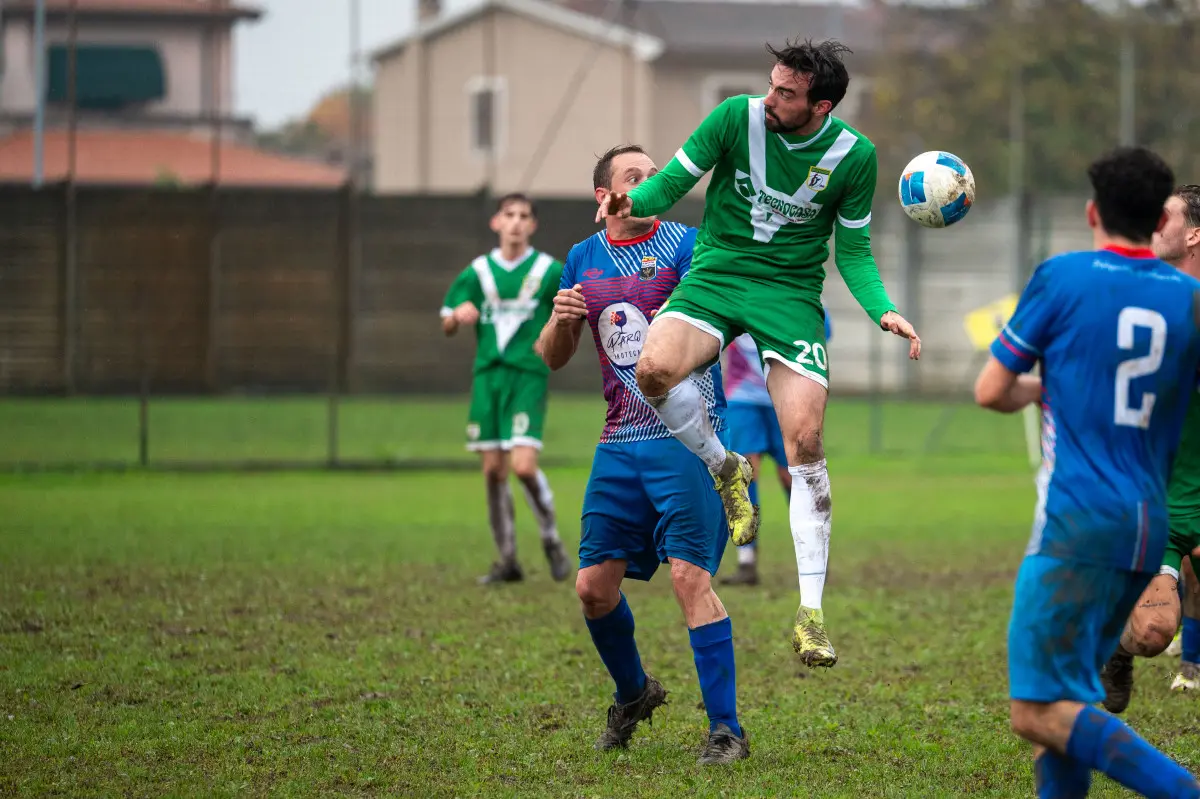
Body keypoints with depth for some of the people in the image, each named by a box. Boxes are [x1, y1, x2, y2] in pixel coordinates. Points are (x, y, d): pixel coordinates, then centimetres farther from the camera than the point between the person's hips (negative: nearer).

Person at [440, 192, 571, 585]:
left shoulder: (550, 271, 0)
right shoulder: (478, 272, 7)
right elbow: (446, 326, 11)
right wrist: (459, 315, -12)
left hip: (527, 376, -3)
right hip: (487, 375, 3)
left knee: (523, 464, -17)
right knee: (493, 469, 2)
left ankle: (552, 541, 6)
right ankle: (507, 560, 12)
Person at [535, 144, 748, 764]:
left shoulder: (682, 244, -4)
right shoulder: (583, 260, 12)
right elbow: (551, 359, 17)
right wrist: (560, 320, -4)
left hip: (685, 439, -5)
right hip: (620, 445, 5)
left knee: (689, 574, -16)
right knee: (594, 584, 5)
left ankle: (726, 729, -10)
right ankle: (633, 693, 32)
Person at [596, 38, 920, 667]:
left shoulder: (854, 155, -5)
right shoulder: (737, 118, -8)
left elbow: (853, 254, 4)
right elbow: (673, 179, -2)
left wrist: (883, 309, -15)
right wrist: (634, 202, -25)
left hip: (791, 293, 0)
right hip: (715, 277, 0)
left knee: (804, 441, -14)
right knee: (654, 367, -31)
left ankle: (810, 614, -8)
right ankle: (724, 468, 1)